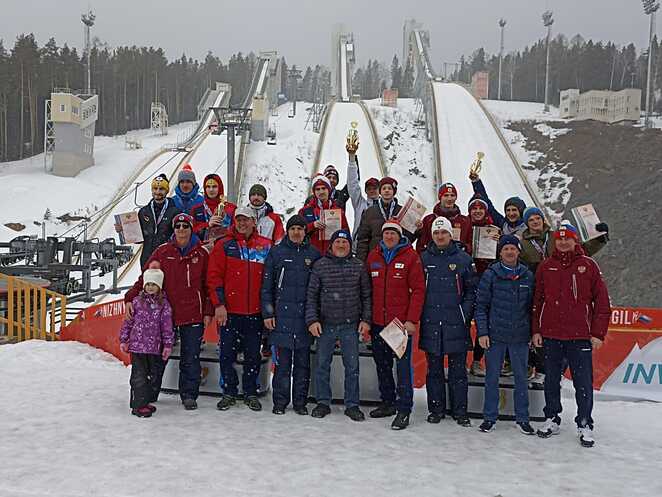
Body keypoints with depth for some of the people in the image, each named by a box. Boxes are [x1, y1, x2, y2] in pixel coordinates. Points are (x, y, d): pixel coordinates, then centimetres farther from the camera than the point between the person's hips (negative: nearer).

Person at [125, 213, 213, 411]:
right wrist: (130, 298, -13)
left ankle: (189, 395, 19)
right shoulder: (162, 252, 3)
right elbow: (145, 278, 1)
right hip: (165, 312, 1)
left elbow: (208, 285, 6)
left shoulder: (201, 254, 3)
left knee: (190, 358, 5)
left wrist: (208, 312, 2)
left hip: (193, 315, 0)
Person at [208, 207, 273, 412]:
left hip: (255, 312, 1)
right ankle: (229, 393, 20)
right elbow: (214, 277, -2)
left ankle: (250, 393, 23)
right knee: (227, 353, 5)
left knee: (253, 355, 9)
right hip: (229, 311, -1)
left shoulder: (266, 246, 6)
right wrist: (218, 304, -9)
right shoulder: (224, 245, 1)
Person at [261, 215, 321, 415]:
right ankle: (280, 401, 14)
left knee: (303, 361, 8)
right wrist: (267, 313, -2)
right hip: (281, 314, -1)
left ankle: (300, 402, 18)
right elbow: (266, 285, 4)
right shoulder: (276, 252, 5)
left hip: (305, 316, 1)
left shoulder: (313, 254, 8)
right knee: (282, 361, 2)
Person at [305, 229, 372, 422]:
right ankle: (323, 403, 23)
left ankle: (352, 405, 19)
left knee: (352, 366, 6)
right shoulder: (320, 265, 0)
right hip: (325, 325, 0)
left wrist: (366, 319, 0)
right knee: (322, 365, 8)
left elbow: (366, 296, 7)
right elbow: (311, 295, 1)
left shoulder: (359, 266, 3)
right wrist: (312, 320, -6)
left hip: (351, 325, 0)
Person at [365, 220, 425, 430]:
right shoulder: (373, 257, 9)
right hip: (377, 322, 5)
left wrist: (412, 320, -13)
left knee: (403, 364, -3)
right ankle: (388, 402, 28)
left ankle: (404, 409, 5)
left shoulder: (410, 256, -4)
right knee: (382, 363, 14)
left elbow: (418, 289, -7)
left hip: (401, 322, -5)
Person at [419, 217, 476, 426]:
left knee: (458, 369, 5)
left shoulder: (463, 259, 3)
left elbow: (472, 289, 5)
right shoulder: (424, 258, 6)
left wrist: (465, 313, -4)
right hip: (431, 322, 1)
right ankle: (436, 409, 21)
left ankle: (460, 411, 16)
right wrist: (420, 313, 1)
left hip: (456, 323, -1)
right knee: (434, 369, 10)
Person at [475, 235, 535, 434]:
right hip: (495, 335, -1)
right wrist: (482, 332, -6)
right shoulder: (490, 274, -1)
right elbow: (481, 305, -1)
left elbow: (532, 306, 10)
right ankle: (489, 417, 18)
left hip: (520, 336, 2)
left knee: (521, 377, 8)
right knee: (492, 377, 6)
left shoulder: (528, 276, 5)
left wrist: (534, 332, 6)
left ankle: (522, 418, 21)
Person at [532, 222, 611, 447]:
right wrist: (536, 330, 5)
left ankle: (584, 425, 16)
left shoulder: (588, 265, 2)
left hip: (580, 336, -2)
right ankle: (552, 419, 26)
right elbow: (537, 301, 9)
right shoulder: (545, 267, 7)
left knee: (583, 383, 2)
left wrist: (598, 333, -3)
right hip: (550, 335, 2)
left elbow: (602, 301, 1)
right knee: (551, 380, 12)